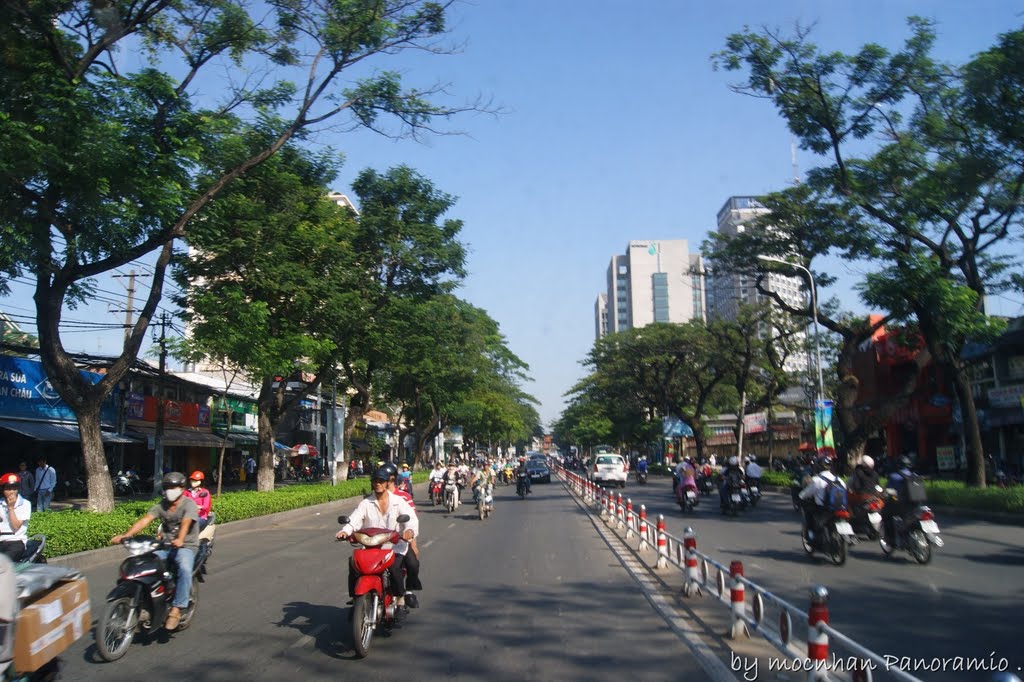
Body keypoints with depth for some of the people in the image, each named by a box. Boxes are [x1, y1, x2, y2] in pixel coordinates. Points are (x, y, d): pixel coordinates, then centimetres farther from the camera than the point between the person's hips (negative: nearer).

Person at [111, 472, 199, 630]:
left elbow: (185, 523, -29)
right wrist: (126, 535, -24)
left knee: (185, 569, -35)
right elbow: (145, 520, -8)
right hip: (164, 545, 6)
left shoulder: (189, 505, -10)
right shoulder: (161, 505, 7)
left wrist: (179, 540, -49)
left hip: (186, 546, -6)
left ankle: (176, 610, -29)